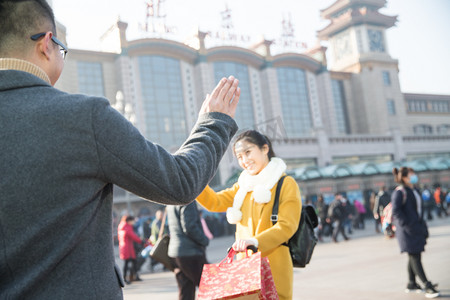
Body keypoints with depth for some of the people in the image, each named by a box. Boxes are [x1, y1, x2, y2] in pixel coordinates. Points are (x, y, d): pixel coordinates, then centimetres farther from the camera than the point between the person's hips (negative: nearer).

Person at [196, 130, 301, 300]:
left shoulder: (286, 184, -2)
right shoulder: (243, 186, 19)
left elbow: (287, 226, -11)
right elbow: (214, 202, 9)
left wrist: (256, 241, -26)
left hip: (274, 267, -5)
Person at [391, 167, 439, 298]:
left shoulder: (415, 191, 15)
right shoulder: (400, 192, -13)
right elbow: (395, 210, -20)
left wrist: (423, 227, 18)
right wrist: (407, 225, -22)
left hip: (417, 228, 9)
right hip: (407, 231, -9)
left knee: (414, 257, 13)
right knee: (414, 257, -7)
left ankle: (411, 284, 24)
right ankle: (427, 287, -7)